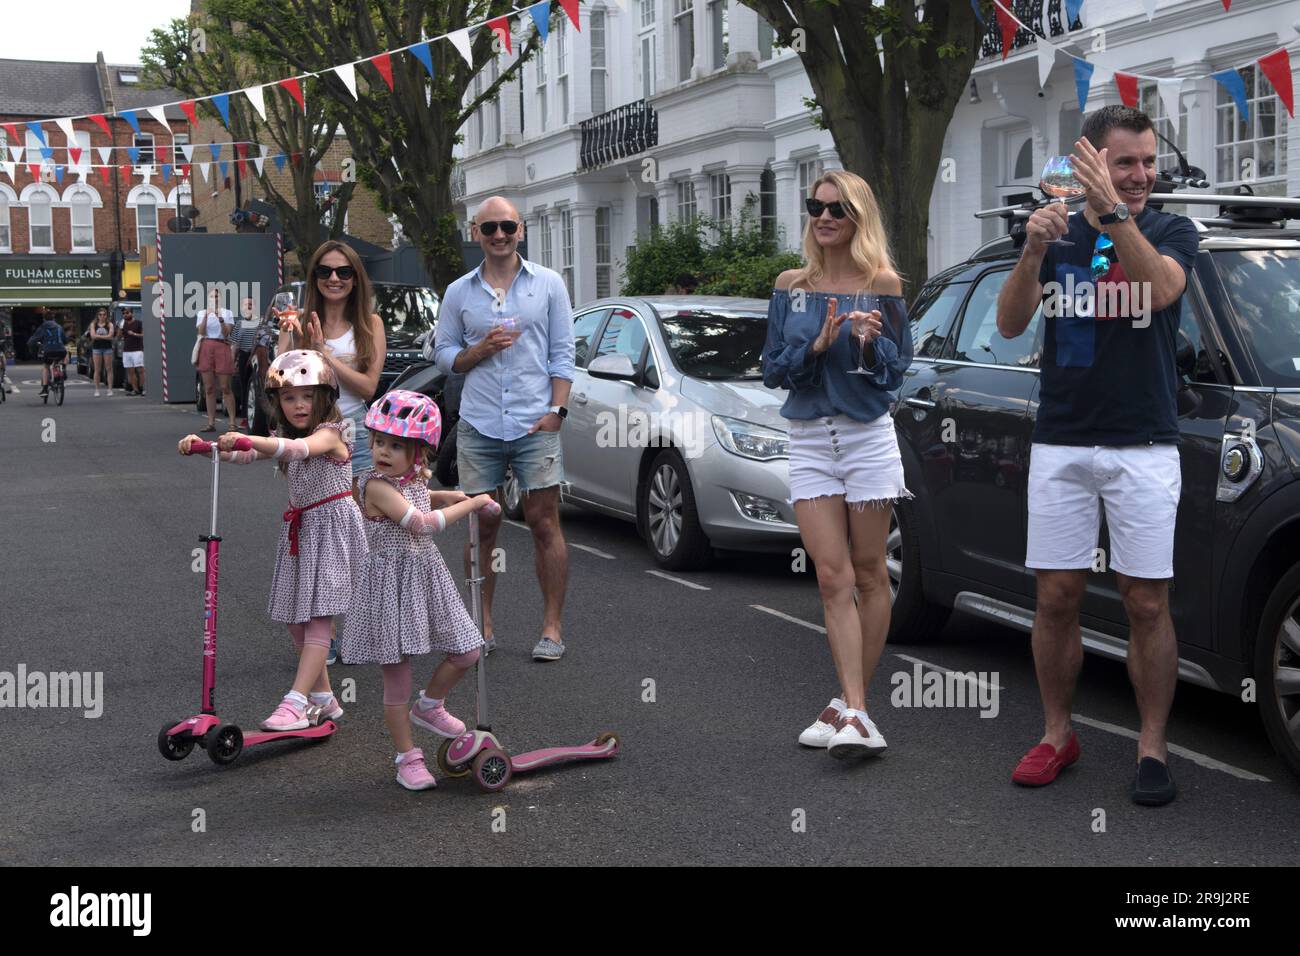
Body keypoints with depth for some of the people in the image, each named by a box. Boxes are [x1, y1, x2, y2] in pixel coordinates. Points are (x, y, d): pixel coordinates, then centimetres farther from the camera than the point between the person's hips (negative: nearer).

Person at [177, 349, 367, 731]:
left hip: (332, 526, -8)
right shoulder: (282, 438, 10)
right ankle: (322, 697, 19)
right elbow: (243, 456, 0)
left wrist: (248, 440, -50)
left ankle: (296, 703, -17)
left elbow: (299, 448, -36)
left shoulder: (330, 433, -15)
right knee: (295, 618, 9)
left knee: (317, 617, -12)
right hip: (299, 529, 8)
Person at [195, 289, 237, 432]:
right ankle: (211, 422, 5)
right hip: (206, 349, 2)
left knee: (225, 387, -6)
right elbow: (201, 332, -3)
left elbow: (226, 333, -5)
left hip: (222, 347, -2)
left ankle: (232, 421, -4)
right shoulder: (202, 313, 12)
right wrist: (206, 315, -11)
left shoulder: (227, 313, 7)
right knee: (209, 388, 2)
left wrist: (220, 318, -17)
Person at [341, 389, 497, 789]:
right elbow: (423, 524, -28)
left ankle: (428, 707, 33)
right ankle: (407, 757, 17)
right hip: (391, 585, -7)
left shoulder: (414, 481, 5)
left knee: (466, 652, 8)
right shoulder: (376, 485, -20)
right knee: (397, 677, 3)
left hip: (428, 577, 8)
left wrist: (452, 497, 14)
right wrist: (472, 503, -19)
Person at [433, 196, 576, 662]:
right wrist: (480, 350, -8)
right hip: (478, 426, 2)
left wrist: (556, 409, -7)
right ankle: (483, 623, 17)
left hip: (536, 423, -2)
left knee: (545, 524, -2)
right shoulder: (459, 292, 10)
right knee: (483, 526, 7)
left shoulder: (548, 283, 5)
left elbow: (563, 353, 3)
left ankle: (552, 626, 5)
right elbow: (442, 353, 12)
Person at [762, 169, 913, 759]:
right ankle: (855, 713, -6)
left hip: (867, 437, -2)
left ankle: (850, 704, 15)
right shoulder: (791, 287, 8)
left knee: (868, 576, 4)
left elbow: (898, 368, 2)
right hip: (808, 440, 2)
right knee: (833, 578, -5)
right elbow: (773, 370, 5)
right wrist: (817, 345, -13)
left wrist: (872, 344, -18)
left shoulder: (883, 285, 0)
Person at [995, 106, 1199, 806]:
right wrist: (1033, 251, -20)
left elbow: (1161, 288, -20)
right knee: (1056, 599, 5)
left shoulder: (1170, 231, 3)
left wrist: (1114, 213, -30)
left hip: (1143, 446, -2)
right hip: (1059, 444, 2)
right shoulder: (1059, 235, 9)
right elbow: (1010, 324, -4)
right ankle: (1057, 735, 18)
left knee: (1147, 603, -1)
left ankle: (1152, 749, 8)